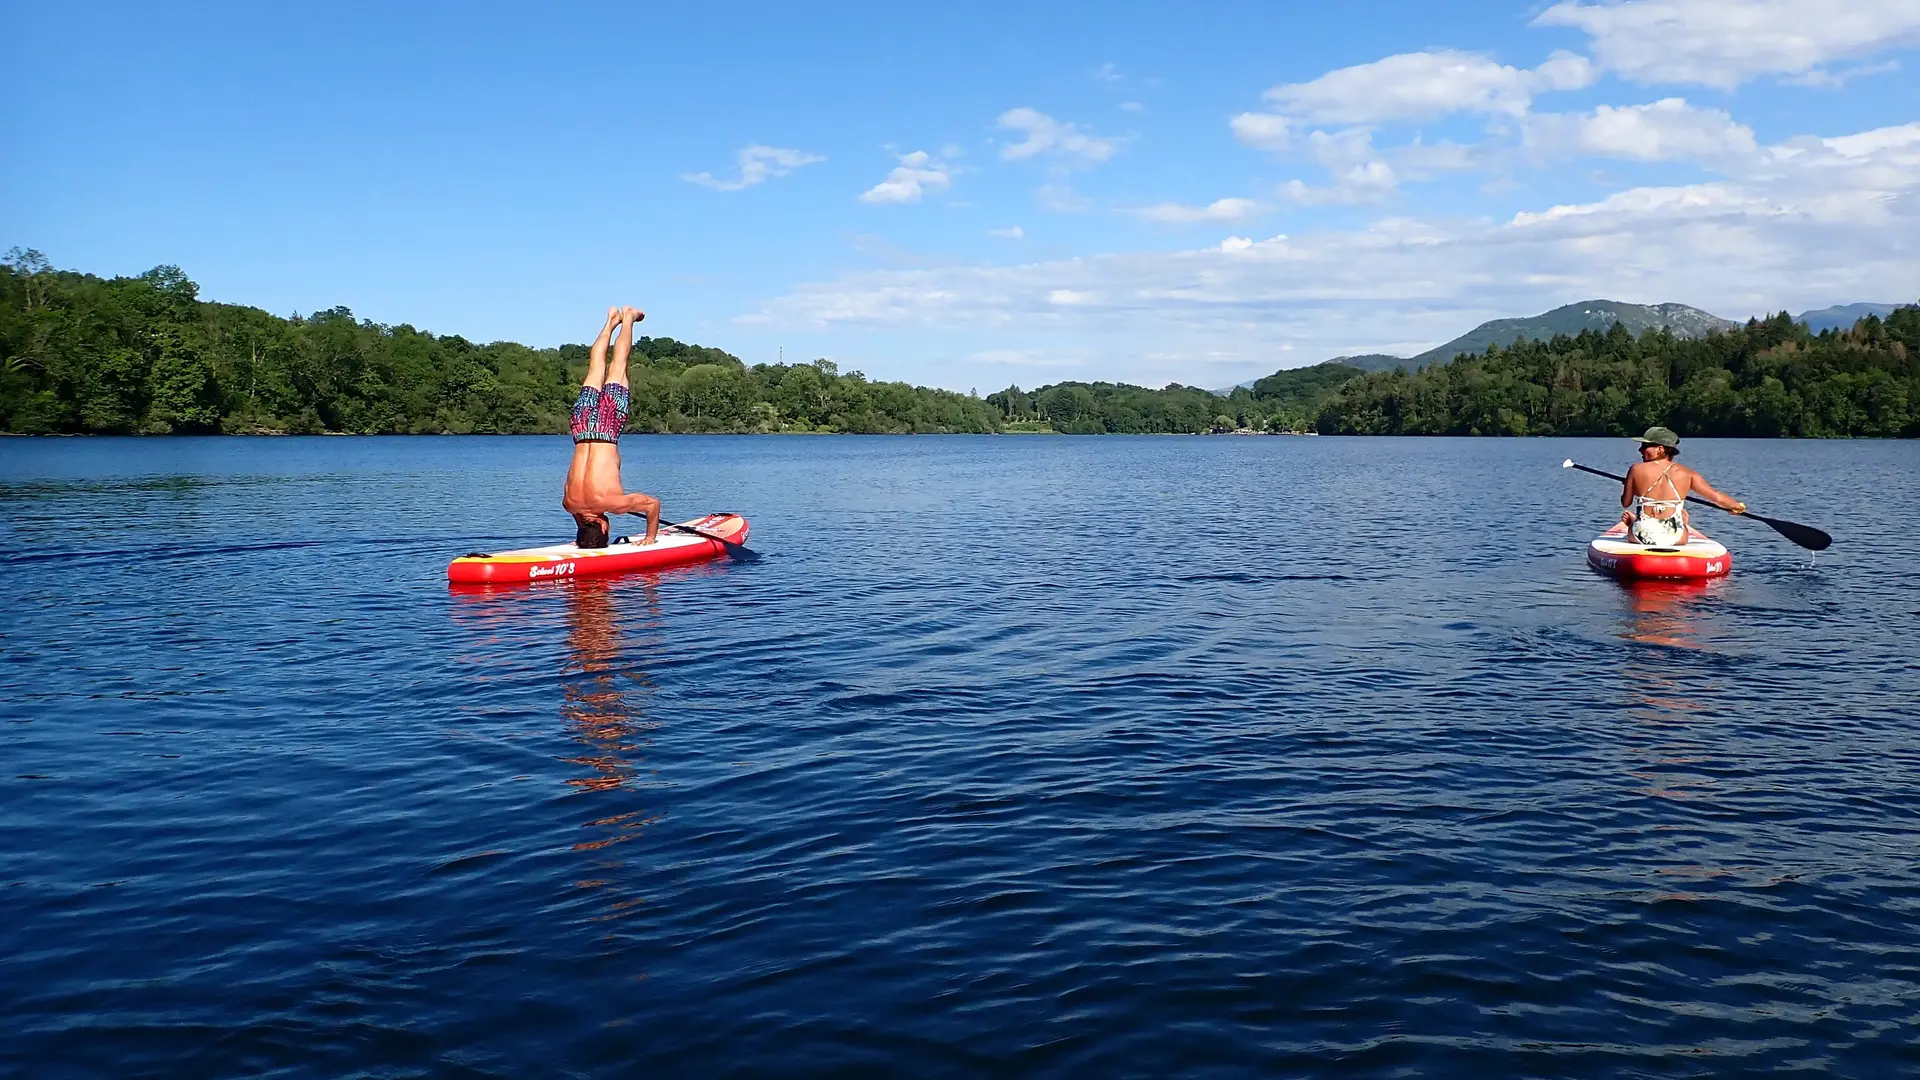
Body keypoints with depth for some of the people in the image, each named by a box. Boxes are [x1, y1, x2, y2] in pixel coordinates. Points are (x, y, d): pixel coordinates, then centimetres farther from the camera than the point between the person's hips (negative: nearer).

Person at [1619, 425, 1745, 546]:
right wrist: (1737, 505, 22)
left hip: (1641, 537, -1)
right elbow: (1717, 497, 1)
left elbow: (1625, 503, 2)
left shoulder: (1636, 470, -6)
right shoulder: (1686, 473, -2)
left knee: (1627, 515, 33)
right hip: (1674, 539, 1)